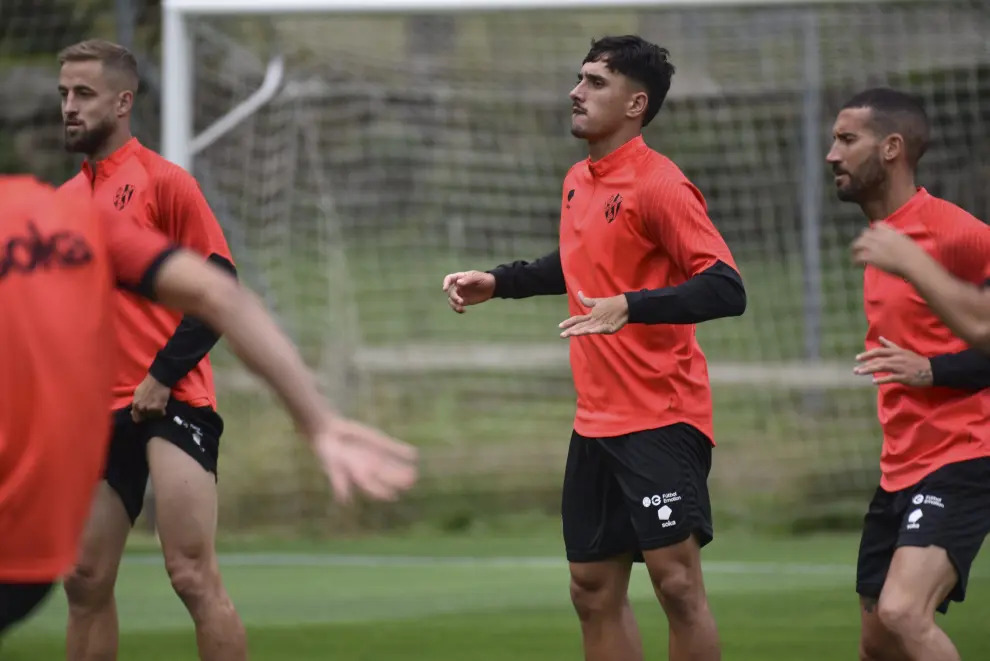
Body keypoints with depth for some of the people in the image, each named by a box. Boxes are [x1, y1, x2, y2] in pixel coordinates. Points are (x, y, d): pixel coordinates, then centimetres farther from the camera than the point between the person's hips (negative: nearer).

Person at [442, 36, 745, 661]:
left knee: (676, 581, -12)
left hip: (662, 416, -9)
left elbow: (726, 288, -22)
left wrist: (630, 307, -33)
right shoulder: (578, 182, 12)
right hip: (597, 420, 9)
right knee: (594, 590, 10)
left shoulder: (657, 184, -14)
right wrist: (498, 281, 22)